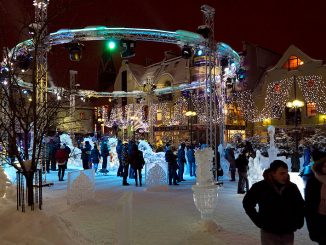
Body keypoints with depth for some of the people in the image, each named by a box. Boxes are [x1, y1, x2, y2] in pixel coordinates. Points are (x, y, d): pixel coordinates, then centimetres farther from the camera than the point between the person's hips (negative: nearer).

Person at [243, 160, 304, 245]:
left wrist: (298, 222, 7)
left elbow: (300, 206, 16)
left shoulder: (292, 187, -1)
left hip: (288, 233, 3)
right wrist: (258, 220, -3)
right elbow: (247, 203, 1)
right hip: (269, 233, -3)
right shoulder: (260, 187, -11)